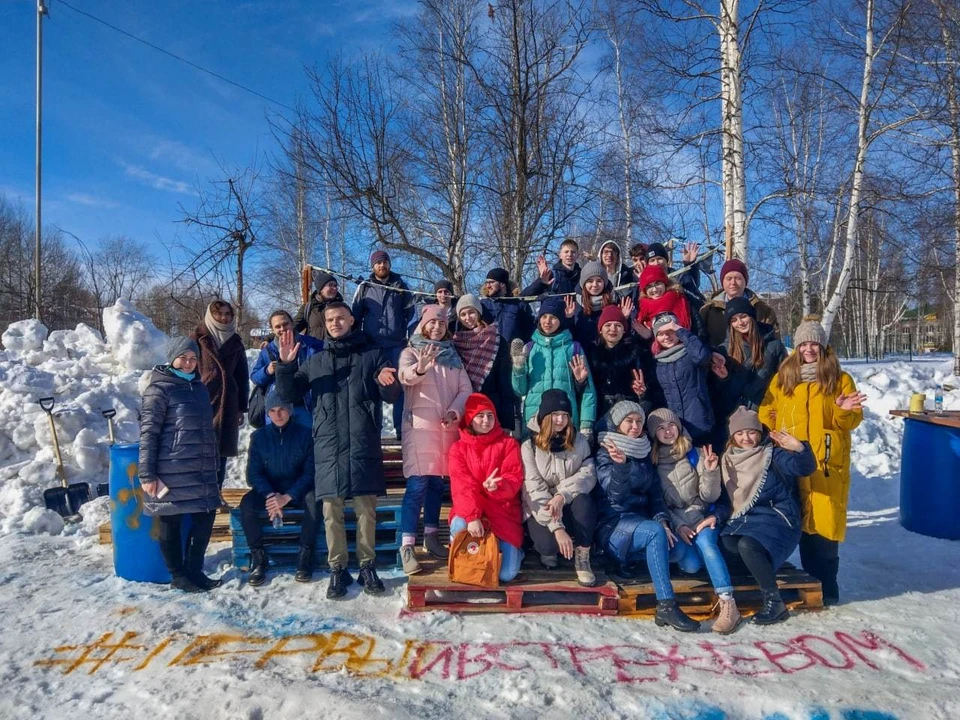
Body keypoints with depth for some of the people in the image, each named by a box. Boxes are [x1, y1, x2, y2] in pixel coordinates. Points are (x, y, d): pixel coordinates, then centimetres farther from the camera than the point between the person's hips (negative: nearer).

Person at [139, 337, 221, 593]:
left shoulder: (199, 388, 15)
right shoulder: (159, 389, -7)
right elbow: (148, 433, -10)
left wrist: (214, 463, 21)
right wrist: (147, 474, -14)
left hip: (202, 470, 7)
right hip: (171, 471, -7)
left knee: (205, 517, 8)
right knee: (171, 522, 5)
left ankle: (194, 570, 23)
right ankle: (178, 575, 18)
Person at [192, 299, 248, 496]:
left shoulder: (236, 343, 13)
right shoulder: (198, 339, 2)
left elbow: (243, 377, 14)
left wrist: (241, 407, 11)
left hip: (227, 404, 4)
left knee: (222, 450, 8)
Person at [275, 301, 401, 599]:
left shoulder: (372, 354, 9)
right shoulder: (315, 361, 16)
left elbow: (391, 396, 4)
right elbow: (288, 395, 11)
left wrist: (387, 383, -20)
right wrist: (285, 365, -6)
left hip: (363, 444, -2)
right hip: (328, 444, 2)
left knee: (366, 508, 2)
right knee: (332, 510, 4)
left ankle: (367, 566, 15)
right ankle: (337, 569, 15)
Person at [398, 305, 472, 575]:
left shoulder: (453, 356, 15)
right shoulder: (410, 352, 2)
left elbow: (466, 389, 8)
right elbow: (405, 376, -20)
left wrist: (454, 412, -10)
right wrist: (419, 368, -43)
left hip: (447, 427, 5)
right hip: (420, 425, -4)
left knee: (438, 483, 10)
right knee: (417, 485, -12)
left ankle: (431, 536, 22)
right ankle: (407, 546, -11)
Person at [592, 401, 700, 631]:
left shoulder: (644, 453, 16)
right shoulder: (606, 453, -3)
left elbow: (655, 492, 13)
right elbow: (615, 493, -18)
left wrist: (662, 520, -7)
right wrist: (621, 464, -38)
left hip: (641, 521, 6)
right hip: (613, 525, -6)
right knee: (655, 532, -35)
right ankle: (666, 607, -34)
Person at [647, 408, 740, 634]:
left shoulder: (695, 455, 3)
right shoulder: (651, 462, 3)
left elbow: (709, 497, -1)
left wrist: (711, 471, -19)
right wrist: (678, 525, -14)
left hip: (701, 518, 1)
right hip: (673, 523, 0)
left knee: (704, 540, -34)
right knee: (691, 564, -31)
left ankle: (728, 604, -35)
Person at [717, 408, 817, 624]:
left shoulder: (773, 454, -3)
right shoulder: (728, 461, 13)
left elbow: (804, 468, -21)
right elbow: (727, 499, 14)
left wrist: (800, 449, -41)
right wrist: (717, 517, -4)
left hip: (776, 519, -5)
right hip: (743, 520, 6)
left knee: (747, 545, -32)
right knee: (721, 543, -24)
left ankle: (775, 603, -17)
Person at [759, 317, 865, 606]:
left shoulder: (840, 379, 6)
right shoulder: (781, 378, 11)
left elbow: (852, 420, 4)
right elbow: (766, 415, 9)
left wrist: (844, 411, -18)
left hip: (828, 464, -2)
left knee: (824, 521, -3)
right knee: (802, 521, 7)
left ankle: (826, 586, 9)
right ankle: (812, 580, 19)